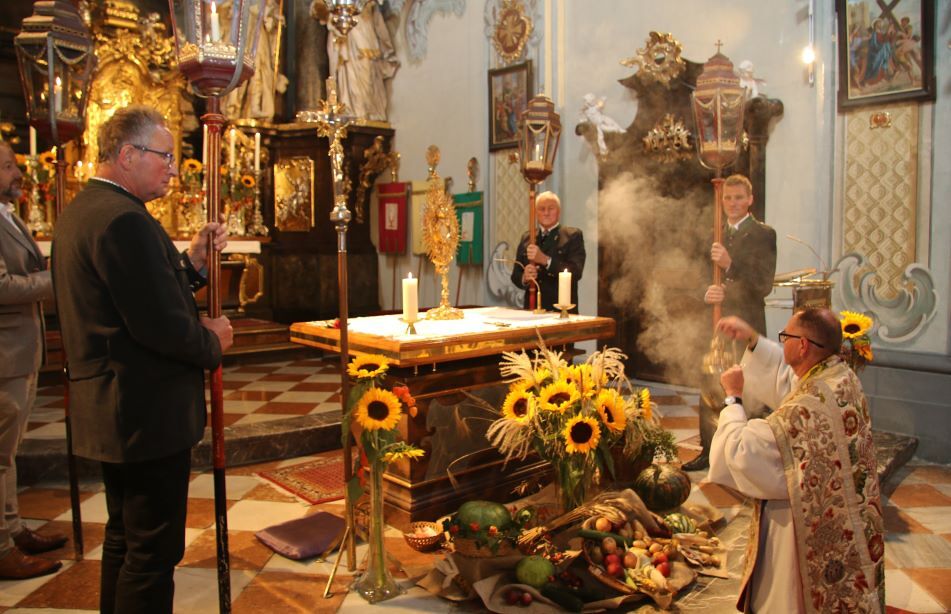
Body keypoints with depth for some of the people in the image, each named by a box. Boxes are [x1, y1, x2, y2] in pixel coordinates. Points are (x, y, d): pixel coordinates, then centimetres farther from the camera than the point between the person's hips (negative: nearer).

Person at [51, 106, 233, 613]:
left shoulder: (80, 210, 12)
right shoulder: (124, 219, -21)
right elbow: (162, 326, -26)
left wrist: (192, 261, 4)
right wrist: (212, 342, -8)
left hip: (109, 409, 11)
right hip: (148, 413, -11)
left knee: (125, 538, 23)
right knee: (155, 551, 2)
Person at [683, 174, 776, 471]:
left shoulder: (763, 234, -4)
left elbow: (764, 285, -14)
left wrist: (730, 264, -28)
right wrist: (706, 293, -10)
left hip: (746, 325, -5)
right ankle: (709, 450, 23)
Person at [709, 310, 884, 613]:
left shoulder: (806, 410, -34)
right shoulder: (844, 378, -8)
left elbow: (740, 450, -25)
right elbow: (787, 375, 13)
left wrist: (734, 397, -14)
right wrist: (752, 339, 10)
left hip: (807, 532, -8)